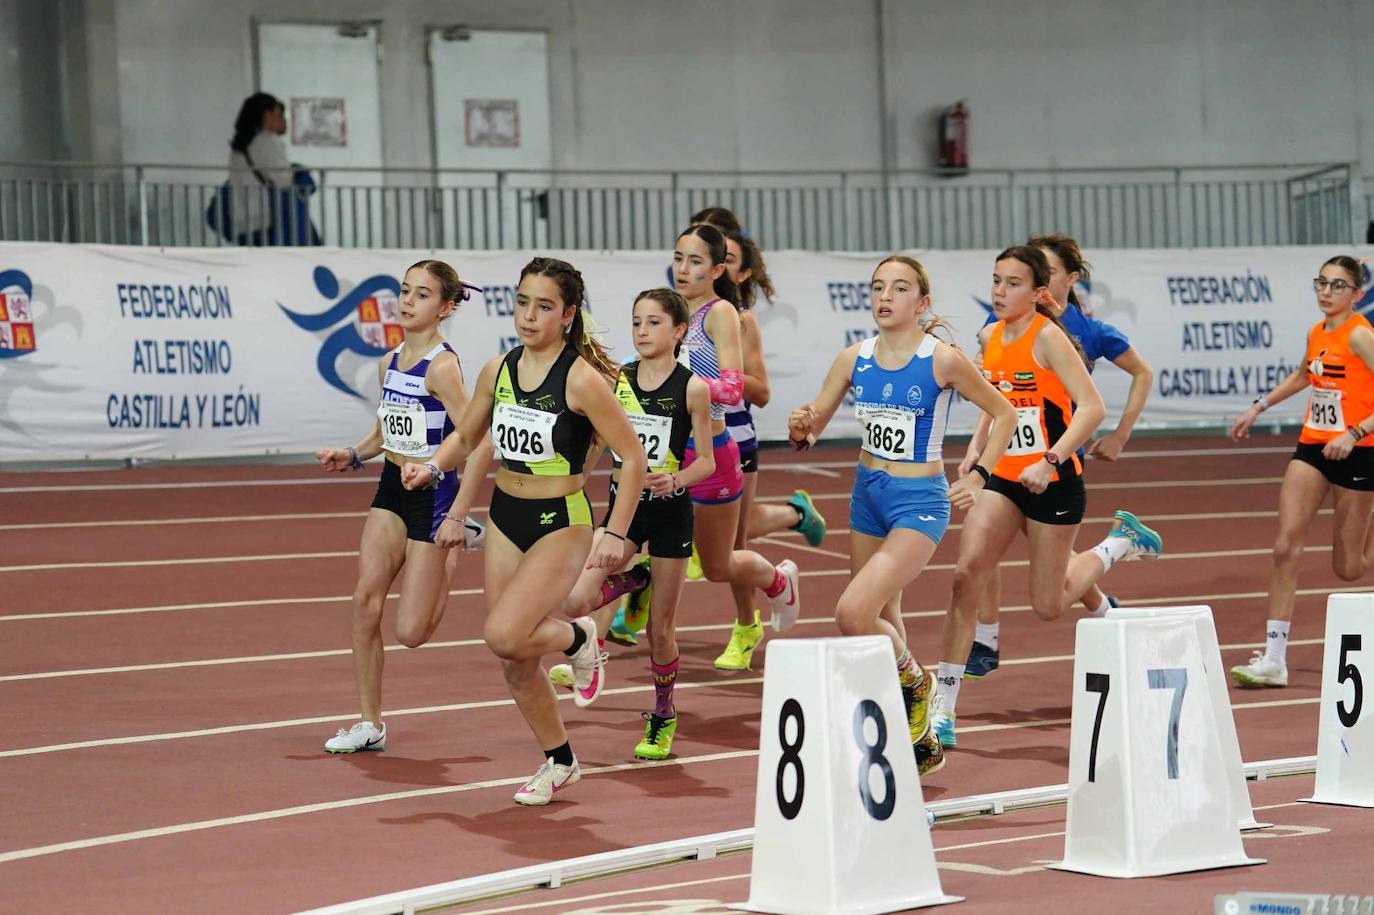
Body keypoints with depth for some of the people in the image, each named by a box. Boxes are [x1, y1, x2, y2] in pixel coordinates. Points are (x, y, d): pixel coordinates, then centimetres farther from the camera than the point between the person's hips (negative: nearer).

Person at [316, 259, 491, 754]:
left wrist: (456, 514, -23)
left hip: (433, 494, -7)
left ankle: (455, 546, 22)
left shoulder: (441, 366, -18)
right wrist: (353, 455, 1)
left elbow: (480, 443, -21)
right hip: (392, 490, 7)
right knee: (365, 600, -5)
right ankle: (370, 723, 5)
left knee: (411, 632, -4)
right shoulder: (389, 362, 6)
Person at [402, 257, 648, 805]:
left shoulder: (581, 379, -16)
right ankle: (559, 762, 29)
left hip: (561, 523, -6)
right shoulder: (498, 371, 1)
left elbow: (633, 457, -13)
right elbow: (466, 436, 18)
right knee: (515, 664, 9)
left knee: (503, 636, -23)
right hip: (505, 517, 6)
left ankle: (578, 638, 8)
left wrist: (615, 532, -18)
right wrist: (432, 467, -2)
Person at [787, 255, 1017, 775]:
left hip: (920, 502, -6)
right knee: (880, 623, 14)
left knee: (853, 614, -21)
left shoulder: (943, 361, -12)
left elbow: (1004, 413, 0)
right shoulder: (854, 359, 0)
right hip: (868, 494, 6)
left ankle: (913, 679, 9)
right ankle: (917, 741, 30)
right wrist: (801, 430, -20)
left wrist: (977, 477, -7)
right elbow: (811, 429, 3)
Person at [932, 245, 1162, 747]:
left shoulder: (1048, 337, -15)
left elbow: (1092, 406, -22)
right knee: (966, 575, -12)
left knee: (1048, 606, 4)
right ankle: (942, 709, -8)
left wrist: (1050, 461, -29)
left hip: (1053, 482, -6)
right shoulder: (989, 337, 6)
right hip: (1004, 479, 6)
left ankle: (1119, 542, 31)